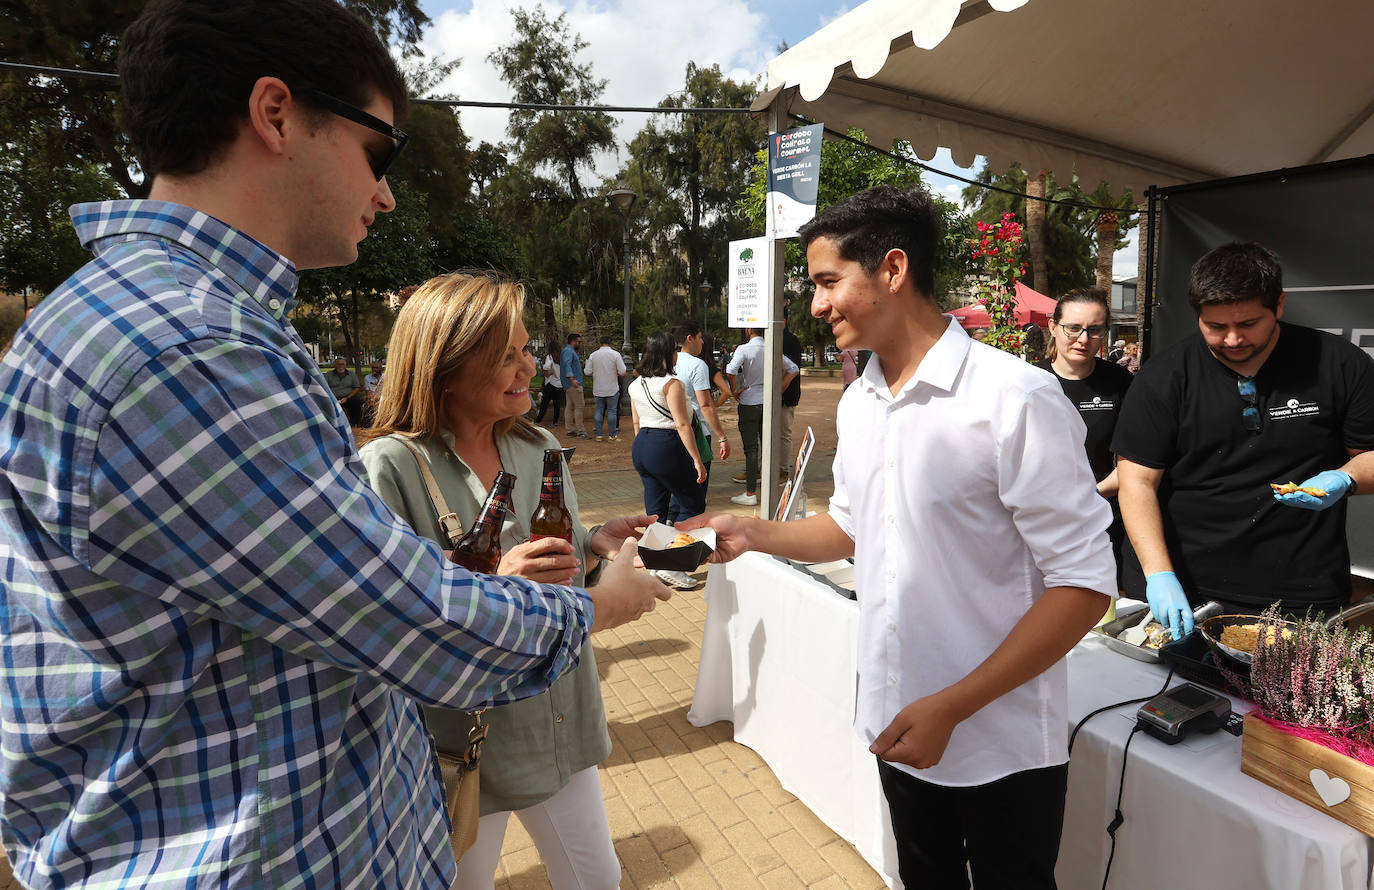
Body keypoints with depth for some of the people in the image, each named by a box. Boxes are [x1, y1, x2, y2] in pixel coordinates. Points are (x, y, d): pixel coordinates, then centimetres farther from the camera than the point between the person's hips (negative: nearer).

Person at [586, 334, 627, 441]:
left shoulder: (593, 355, 0)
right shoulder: (615, 354, -8)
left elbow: (588, 372, 0)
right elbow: (622, 372, -10)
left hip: (598, 389, 3)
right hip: (612, 389, -2)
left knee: (599, 410, 9)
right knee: (612, 411, 4)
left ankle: (598, 435, 10)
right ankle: (612, 435, 5)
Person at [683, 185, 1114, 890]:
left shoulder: (1015, 399, -20)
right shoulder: (856, 403, 2)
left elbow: (1084, 584, -19)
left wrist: (951, 708, -22)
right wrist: (754, 533, -1)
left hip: (1001, 748, -6)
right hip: (896, 727, 6)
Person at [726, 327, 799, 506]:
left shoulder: (744, 349, -12)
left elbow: (730, 371, -27)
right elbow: (794, 369, 9)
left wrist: (734, 391, -11)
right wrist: (779, 390, 11)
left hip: (749, 404, -5)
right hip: (768, 402, 5)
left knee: (751, 448, -1)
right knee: (767, 446, 13)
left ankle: (750, 494, 2)